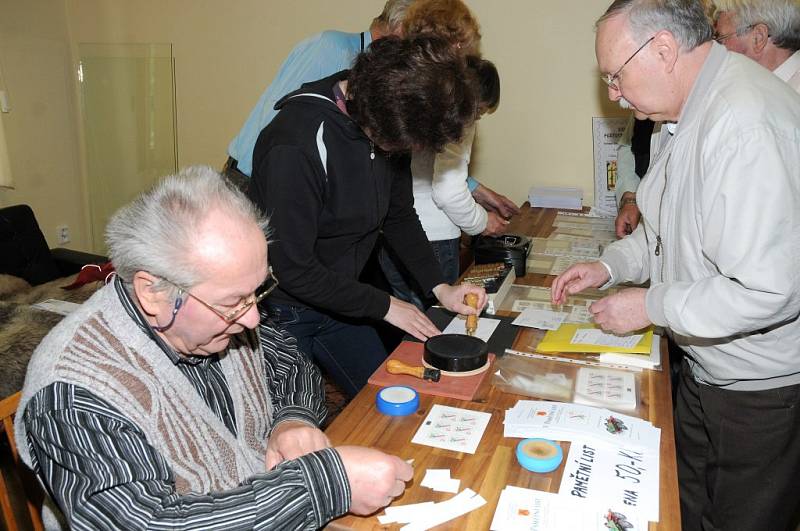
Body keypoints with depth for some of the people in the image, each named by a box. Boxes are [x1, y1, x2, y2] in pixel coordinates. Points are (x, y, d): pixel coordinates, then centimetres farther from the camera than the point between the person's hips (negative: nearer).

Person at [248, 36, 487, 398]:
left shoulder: (388, 125, -8)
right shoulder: (296, 145, -31)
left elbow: (399, 216, 6)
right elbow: (292, 269, -27)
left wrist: (439, 287, -4)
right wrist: (384, 305, -17)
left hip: (337, 299, 7)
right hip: (283, 310, -7)